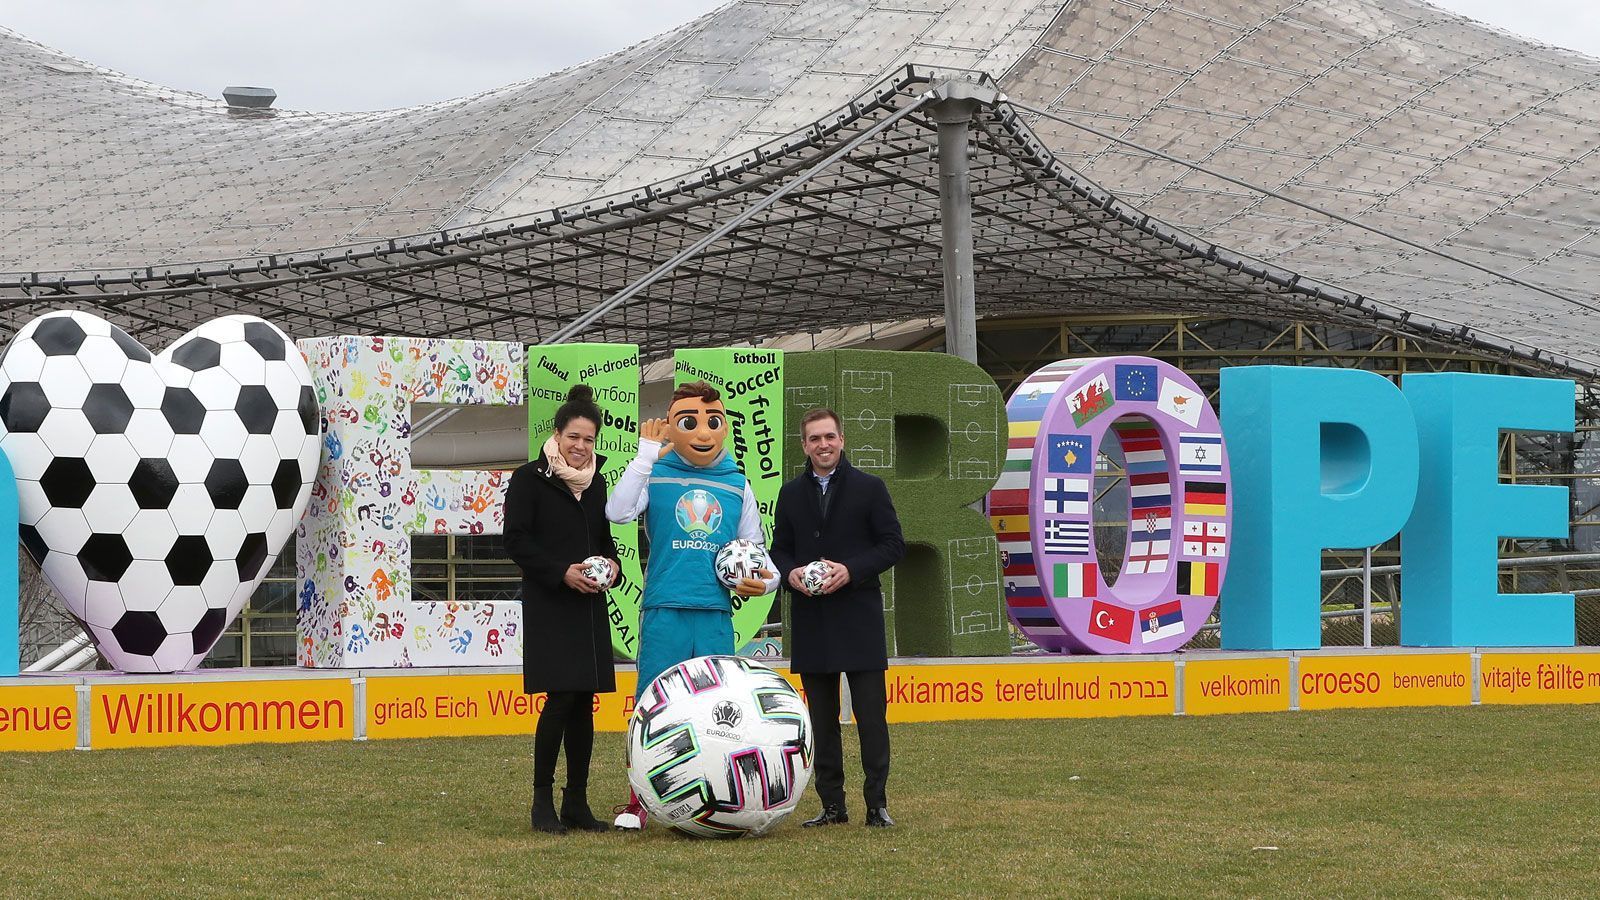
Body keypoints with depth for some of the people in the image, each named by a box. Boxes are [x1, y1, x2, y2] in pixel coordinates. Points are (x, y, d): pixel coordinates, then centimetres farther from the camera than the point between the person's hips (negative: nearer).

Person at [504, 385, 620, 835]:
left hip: (589, 607, 6)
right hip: (549, 608, -6)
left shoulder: (596, 482, 15)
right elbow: (516, 541, -9)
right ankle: (542, 801, -5)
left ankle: (576, 804, 11)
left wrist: (611, 565, 2)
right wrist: (562, 572, -18)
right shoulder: (529, 479, -4)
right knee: (561, 697, -14)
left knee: (584, 703, 5)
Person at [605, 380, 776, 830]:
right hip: (664, 608, -3)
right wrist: (646, 455, -12)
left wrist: (765, 579, 0)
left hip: (716, 612, 3)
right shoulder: (656, 475, 4)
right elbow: (617, 512, -15)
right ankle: (637, 800, 6)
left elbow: (755, 551, 22)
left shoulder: (738, 485, 14)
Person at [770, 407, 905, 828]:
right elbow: (779, 549, 16)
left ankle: (877, 803, -1)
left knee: (871, 713, -5)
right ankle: (831, 805, 10)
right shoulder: (791, 494, 12)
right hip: (810, 619, 3)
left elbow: (893, 545, -1)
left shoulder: (869, 488, 2)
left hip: (859, 619, -3)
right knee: (822, 717, 5)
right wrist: (790, 573, -7)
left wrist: (851, 570, -15)